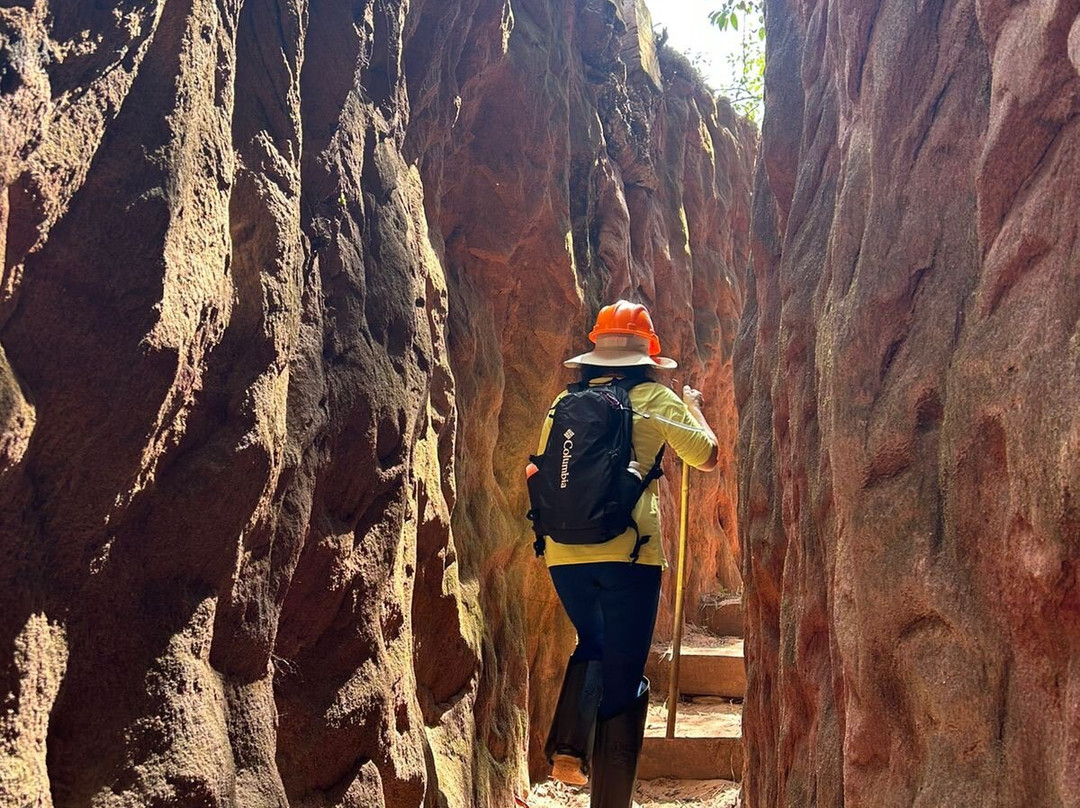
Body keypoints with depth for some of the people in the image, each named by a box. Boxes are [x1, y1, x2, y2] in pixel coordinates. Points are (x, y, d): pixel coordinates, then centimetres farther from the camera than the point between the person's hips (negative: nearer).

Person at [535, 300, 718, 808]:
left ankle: (567, 748, 14)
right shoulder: (655, 399, 2)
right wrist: (693, 407, 24)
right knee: (622, 676, 4)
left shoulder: (563, 404, 11)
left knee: (592, 647, 28)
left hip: (564, 552, 4)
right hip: (627, 552, -4)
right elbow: (707, 457, 8)